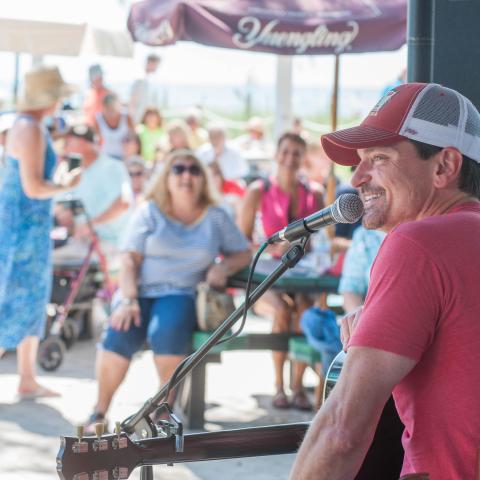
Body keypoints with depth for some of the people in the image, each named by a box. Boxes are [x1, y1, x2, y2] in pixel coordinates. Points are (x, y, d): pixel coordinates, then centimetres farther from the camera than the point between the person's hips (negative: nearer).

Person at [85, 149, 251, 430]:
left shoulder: (215, 218, 13)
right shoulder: (150, 212, 9)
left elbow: (244, 254, 17)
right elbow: (131, 259, 0)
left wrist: (224, 267, -6)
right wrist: (128, 300, -15)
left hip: (181, 293, 0)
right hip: (141, 290, 0)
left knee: (167, 331, -36)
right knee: (119, 335, -30)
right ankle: (100, 411, -13)